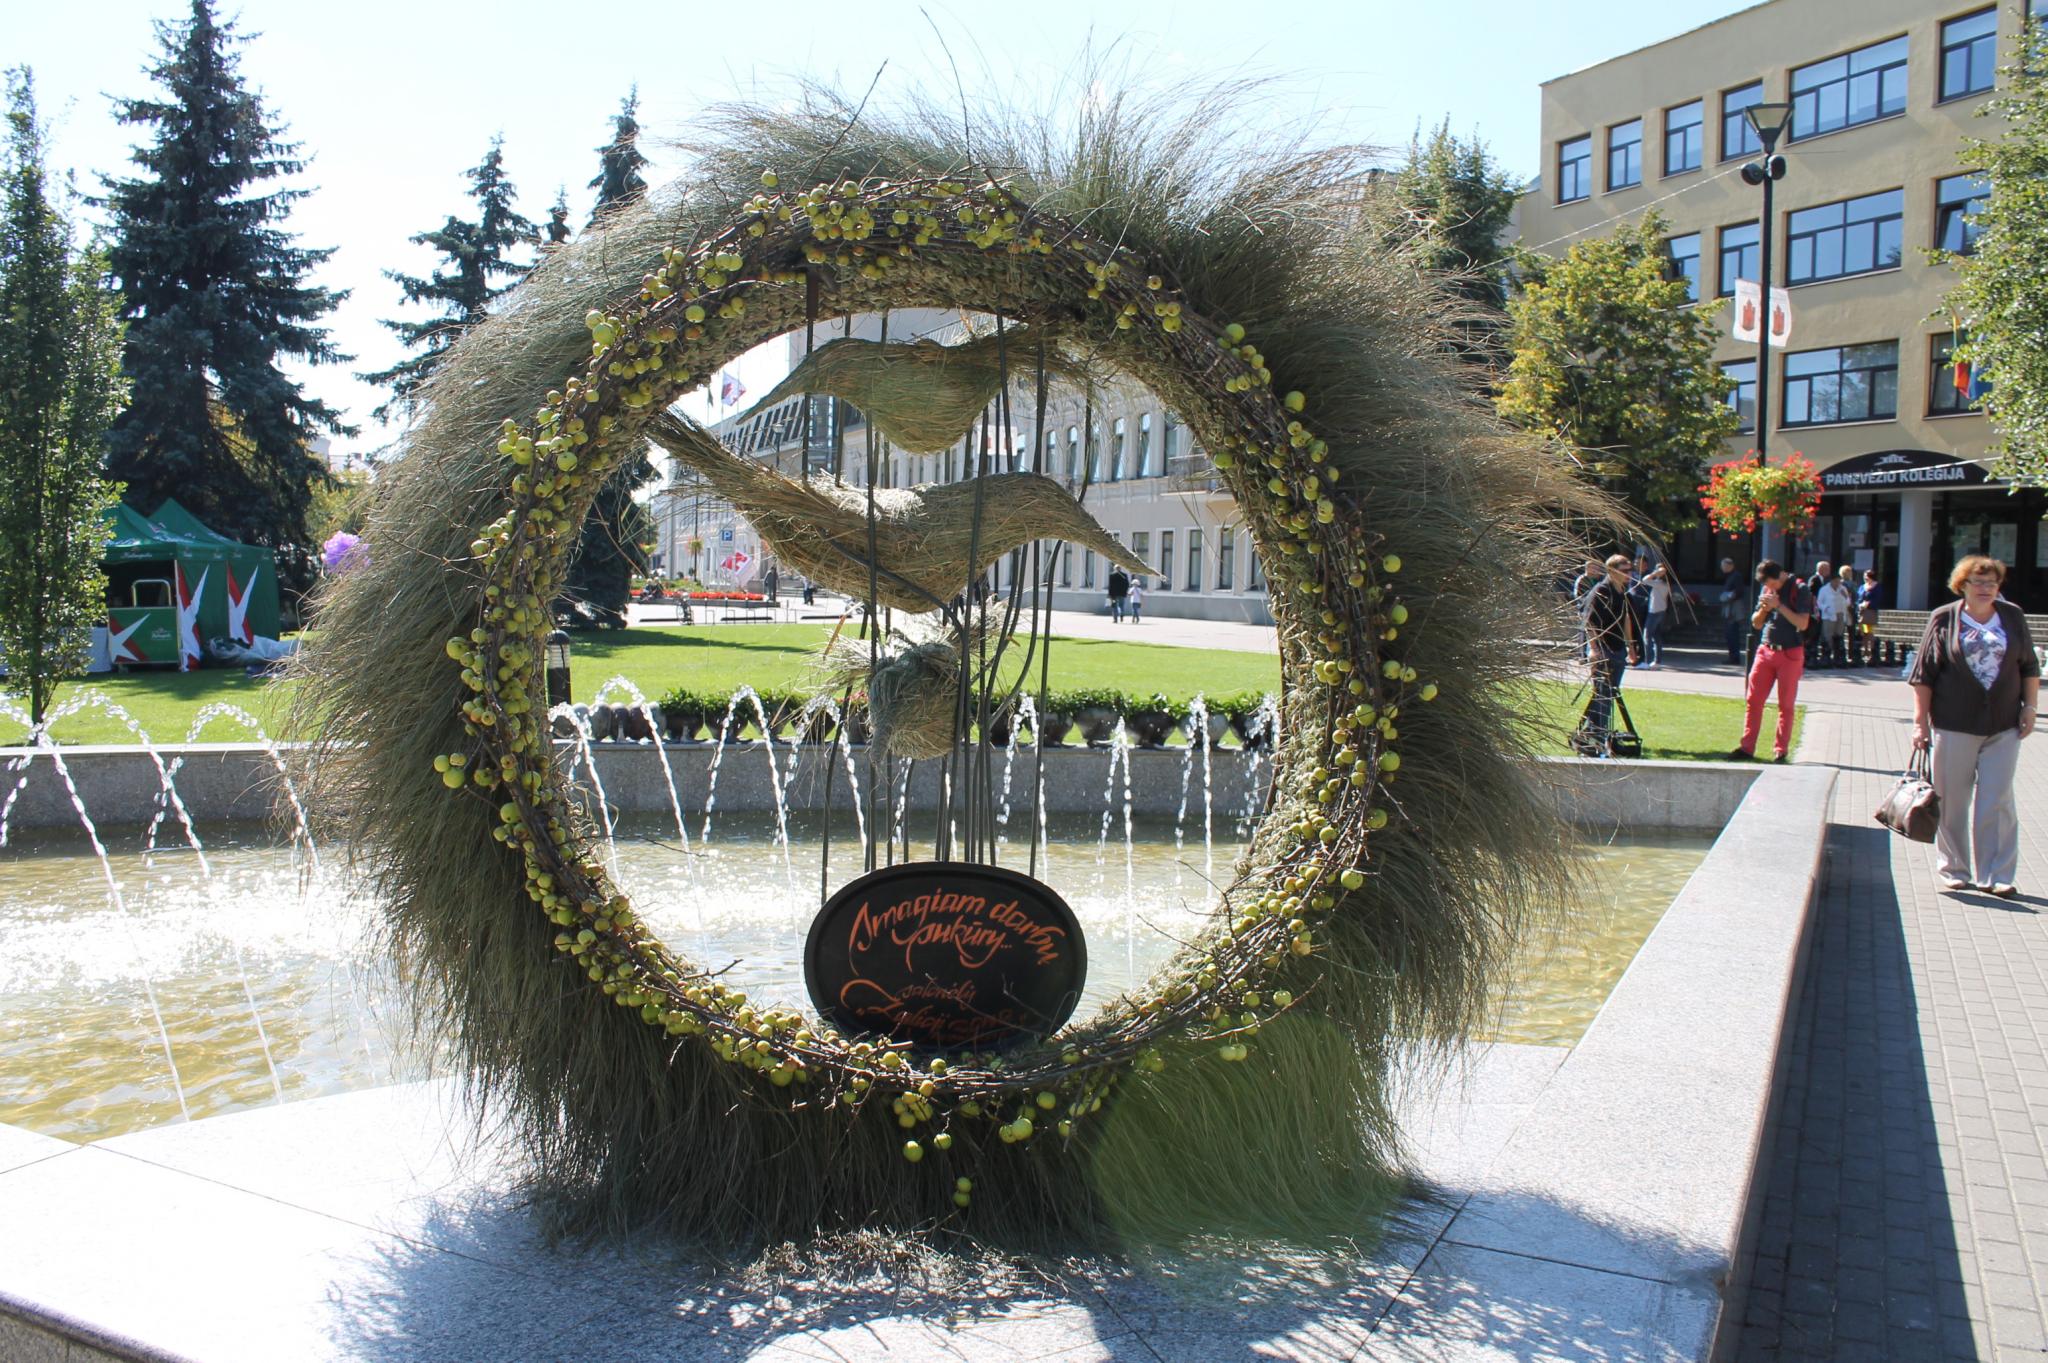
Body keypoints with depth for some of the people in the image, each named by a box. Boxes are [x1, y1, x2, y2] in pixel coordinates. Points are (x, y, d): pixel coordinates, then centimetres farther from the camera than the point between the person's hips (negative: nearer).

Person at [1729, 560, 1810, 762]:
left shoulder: (1799, 589, -7)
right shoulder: (1766, 589, 10)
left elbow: (1803, 624, -15)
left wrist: (1779, 605, -19)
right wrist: (1763, 609, -6)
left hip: (1790, 653, -5)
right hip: (1765, 650, 5)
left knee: (1785, 704, 2)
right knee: (1753, 700, 1)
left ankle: (1780, 750, 7)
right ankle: (1747, 747, 3)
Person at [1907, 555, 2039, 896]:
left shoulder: (2013, 618, 7)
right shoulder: (1944, 620, -1)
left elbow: (2029, 667, 14)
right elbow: (1923, 674, -1)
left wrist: (2029, 707, 6)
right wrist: (1920, 720, -5)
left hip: (2003, 727, 2)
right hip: (1953, 726, -2)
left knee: (1998, 802, 1)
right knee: (1952, 802, 5)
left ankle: (1996, 875, 6)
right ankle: (1953, 870, 18)